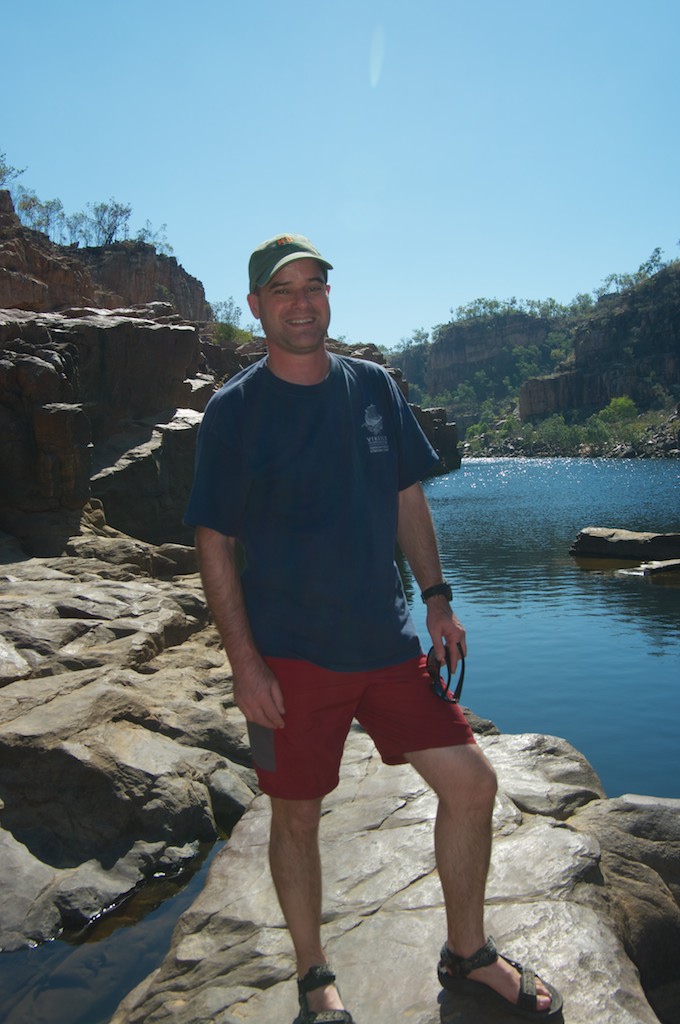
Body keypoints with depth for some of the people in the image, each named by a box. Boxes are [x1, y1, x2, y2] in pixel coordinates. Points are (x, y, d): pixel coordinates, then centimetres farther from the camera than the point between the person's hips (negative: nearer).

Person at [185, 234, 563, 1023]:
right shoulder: (233, 410, -6)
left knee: (472, 782, 5)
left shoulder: (373, 388, 6)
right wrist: (244, 662, -12)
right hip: (290, 653, -3)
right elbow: (214, 543, -7)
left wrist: (436, 598, 4)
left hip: (386, 639, 4)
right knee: (296, 814, 9)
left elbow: (407, 499, 12)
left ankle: (466, 954, 29)